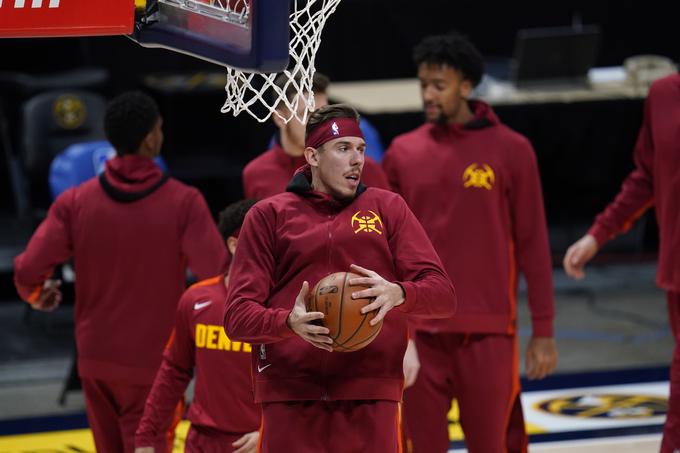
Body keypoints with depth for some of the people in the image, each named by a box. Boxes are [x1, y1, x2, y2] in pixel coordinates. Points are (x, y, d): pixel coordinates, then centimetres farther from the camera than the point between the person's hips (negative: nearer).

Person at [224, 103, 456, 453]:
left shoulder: (387, 208, 13)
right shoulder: (268, 215, 10)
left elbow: (443, 294, 5)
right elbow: (237, 315, 3)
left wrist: (398, 294, -17)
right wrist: (289, 322, -18)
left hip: (371, 402, 1)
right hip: (289, 403, -1)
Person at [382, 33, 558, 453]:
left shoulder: (510, 150, -2)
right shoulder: (403, 153, 6)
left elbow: (532, 243, 0)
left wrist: (543, 329, -2)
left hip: (488, 331, -2)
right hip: (418, 331, 2)